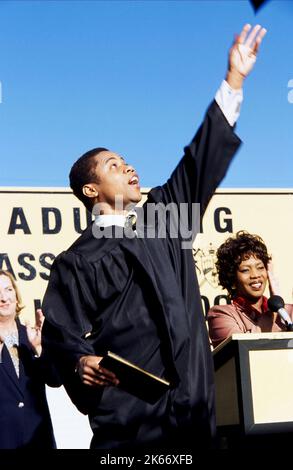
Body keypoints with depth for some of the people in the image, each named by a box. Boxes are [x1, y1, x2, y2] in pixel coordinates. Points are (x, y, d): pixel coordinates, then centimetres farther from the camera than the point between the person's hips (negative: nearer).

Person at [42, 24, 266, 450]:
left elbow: (200, 163, 14)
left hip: (189, 399, 5)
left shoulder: (161, 219, 14)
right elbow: (60, 333, -4)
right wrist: (81, 361, -28)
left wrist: (235, 78, 13)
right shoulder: (79, 260, 0)